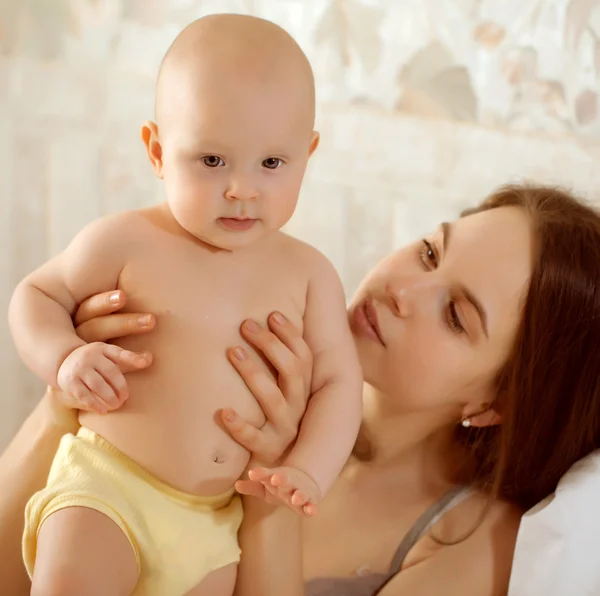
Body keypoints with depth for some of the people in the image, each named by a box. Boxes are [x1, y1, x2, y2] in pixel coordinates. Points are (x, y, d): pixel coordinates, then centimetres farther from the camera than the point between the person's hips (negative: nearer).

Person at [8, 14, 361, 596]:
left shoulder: (308, 273, 1)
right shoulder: (127, 242, -7)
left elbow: (338, 379, 4)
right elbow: (35, 295, 6)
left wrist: (307, 471, -11)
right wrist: (65, 357, -14)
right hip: (107, 483, -3)